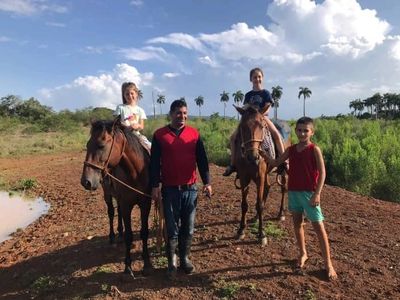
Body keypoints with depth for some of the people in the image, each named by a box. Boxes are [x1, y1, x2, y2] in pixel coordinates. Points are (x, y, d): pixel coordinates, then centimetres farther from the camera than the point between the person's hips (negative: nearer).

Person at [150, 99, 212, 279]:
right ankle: (172, 262, 25)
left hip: (190, 189, 2)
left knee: (188, 227, 12)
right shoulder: (159, 135, -2)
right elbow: (154, 162, -3)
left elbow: (202, 160, 3)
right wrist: (155, 185, -9)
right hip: (169, 190, -2)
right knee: (172, 228, 8)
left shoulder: (194, 134, 3)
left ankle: (185, 258, 31)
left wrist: (207, 182, -3)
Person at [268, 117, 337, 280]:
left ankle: (328, 263, 10)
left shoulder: (314, 149, -9)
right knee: (297, 223, 14)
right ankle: (303, 254, 33)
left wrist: (317, 194, -20)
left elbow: (322, 172, -13)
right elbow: (276, 162, 14)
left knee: (318, 226, -2)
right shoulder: (291, 150, 6)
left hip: (309, 192, -5)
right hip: (293, 192, 5)